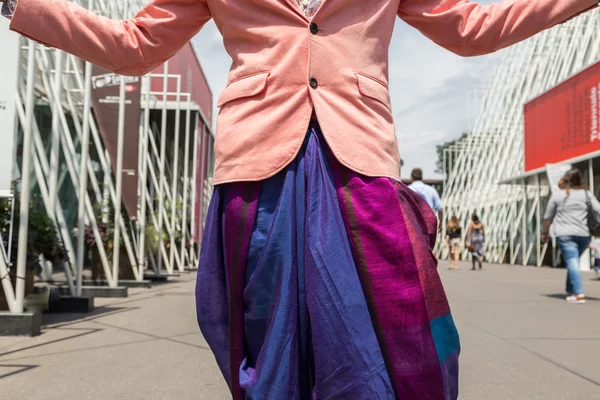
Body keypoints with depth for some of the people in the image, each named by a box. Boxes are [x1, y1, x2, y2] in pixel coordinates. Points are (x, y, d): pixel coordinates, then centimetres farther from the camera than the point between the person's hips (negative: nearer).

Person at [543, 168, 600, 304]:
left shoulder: (557, 195, 4)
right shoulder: (586, 195, 9)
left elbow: (548, 217, 7)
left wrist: (545, 232, 19)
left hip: (564, 234, -3)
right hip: (583, 234, 3)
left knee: (572, 262, -8)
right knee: (572, 262, 19)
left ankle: (579, 293, -21)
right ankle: (570, 291, 23)